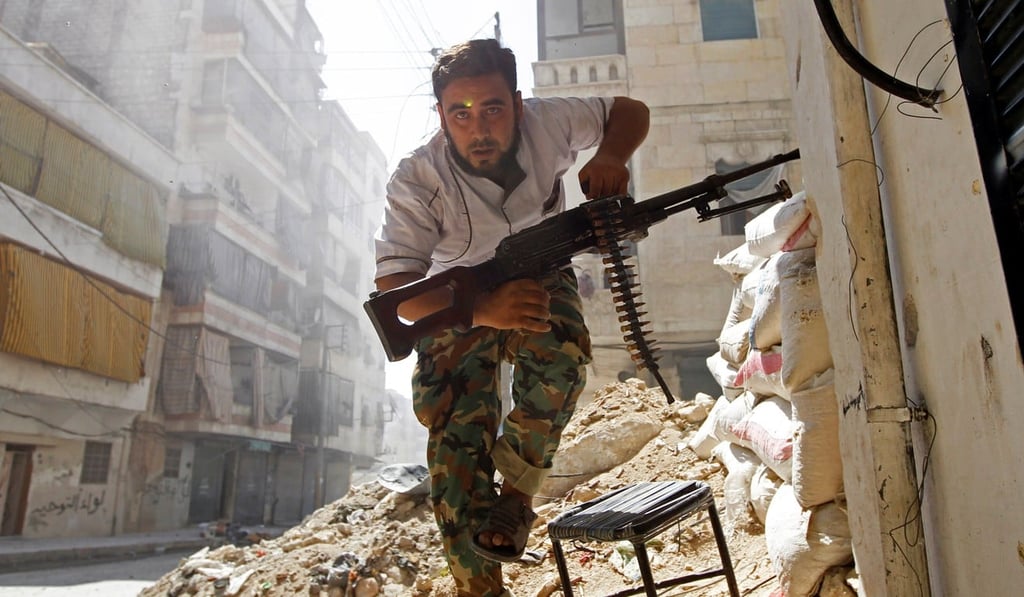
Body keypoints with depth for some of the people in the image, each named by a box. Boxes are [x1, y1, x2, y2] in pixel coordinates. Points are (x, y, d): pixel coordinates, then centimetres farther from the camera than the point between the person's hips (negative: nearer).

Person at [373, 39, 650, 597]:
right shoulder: (416, 181, -26)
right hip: (458, 307, -1)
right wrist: (484, 308, -50)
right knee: (456, 444, -13)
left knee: (560, 352, -34)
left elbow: (630, 111, -4)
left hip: (540, 280, 2)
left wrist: (610, 155, -29)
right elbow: (393, 289, -32)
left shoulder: (546, 122, -20)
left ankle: (517, 492, -10)